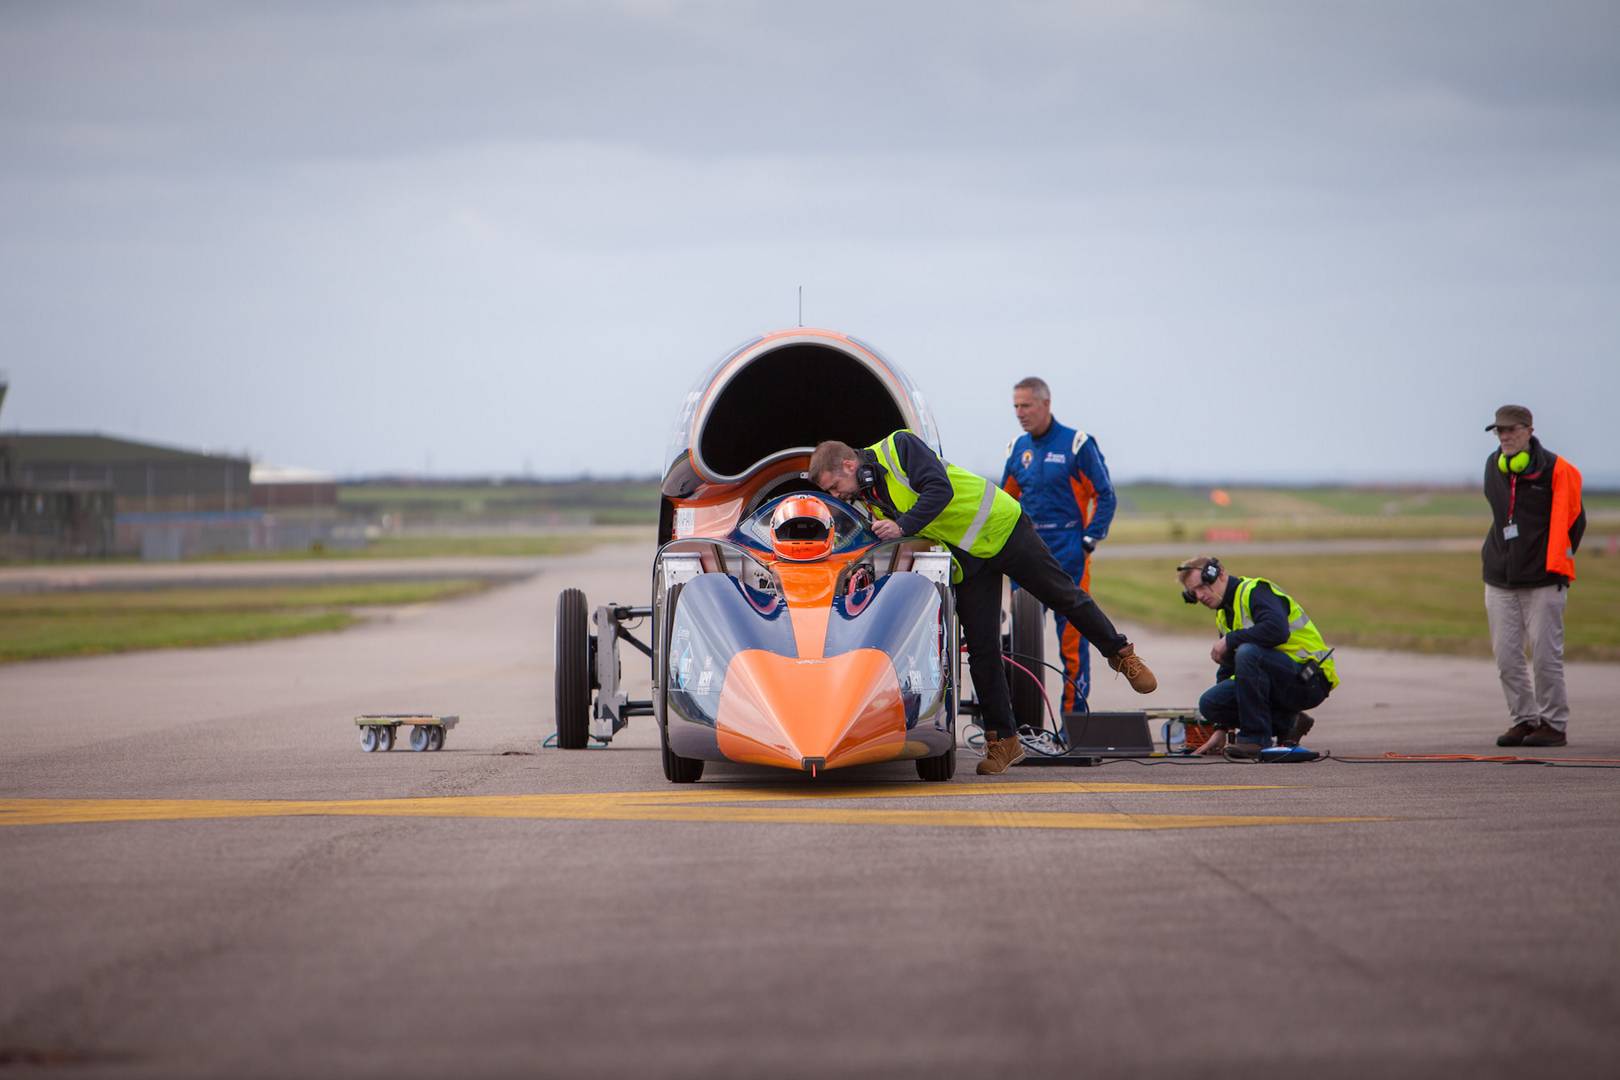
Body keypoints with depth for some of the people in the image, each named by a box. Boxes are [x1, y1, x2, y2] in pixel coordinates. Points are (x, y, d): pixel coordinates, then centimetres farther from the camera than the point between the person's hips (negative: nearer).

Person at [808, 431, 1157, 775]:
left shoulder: (898, 447, -18)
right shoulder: (868, 501, 2)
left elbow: (940, 489, -27)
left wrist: (902, 526, -33)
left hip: (998, 525, -6)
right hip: (966, 564, 6)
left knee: (1062, 595, 4)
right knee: (981, 649, 1)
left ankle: (1120, 653, 27)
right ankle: (1003, 740, 6)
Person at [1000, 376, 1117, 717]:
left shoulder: (1076, 444, -5)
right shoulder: (1018, 448, 11)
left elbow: (1105, 495, -2)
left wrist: (1089, 540, -8)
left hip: (1067, 551, -5)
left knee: (1072, 635, -4)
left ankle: (1074, 711, 0)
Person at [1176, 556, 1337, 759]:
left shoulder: (1256, 591, -12)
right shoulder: (1224, 615, 16)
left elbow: (1278, 630, -32)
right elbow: (1227, 672, 20)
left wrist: (1229, 640, -20)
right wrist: (1222, 730, 17)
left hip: (1309, 680, -9)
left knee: (1247, 653, -33)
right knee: (1209, 703, -6)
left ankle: (1256, 737, -22)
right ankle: (1287, 723, 3)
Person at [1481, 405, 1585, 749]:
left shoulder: (1555, 469, -7)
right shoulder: (1492, 467, 9)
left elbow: (1572, 519, -2)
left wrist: (1557, 562, -3)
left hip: (1543, 580, -5)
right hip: (1499, 579, 5)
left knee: (1546, 656, -3)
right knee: (1506, 657, 4)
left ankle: (1554, 724, 7)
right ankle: (1524, 720, 15)